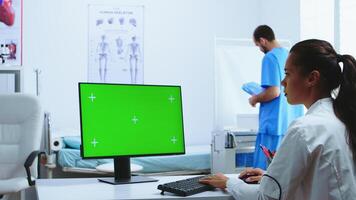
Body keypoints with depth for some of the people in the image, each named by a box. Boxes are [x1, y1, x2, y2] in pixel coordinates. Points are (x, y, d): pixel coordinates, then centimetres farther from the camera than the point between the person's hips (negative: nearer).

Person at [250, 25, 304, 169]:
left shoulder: (270, 57, -11)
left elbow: (273, 92, -19)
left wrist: (255, 99, -1)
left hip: (275, 125, -8)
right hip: (294, 124, 8)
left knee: (265, 172, -2)